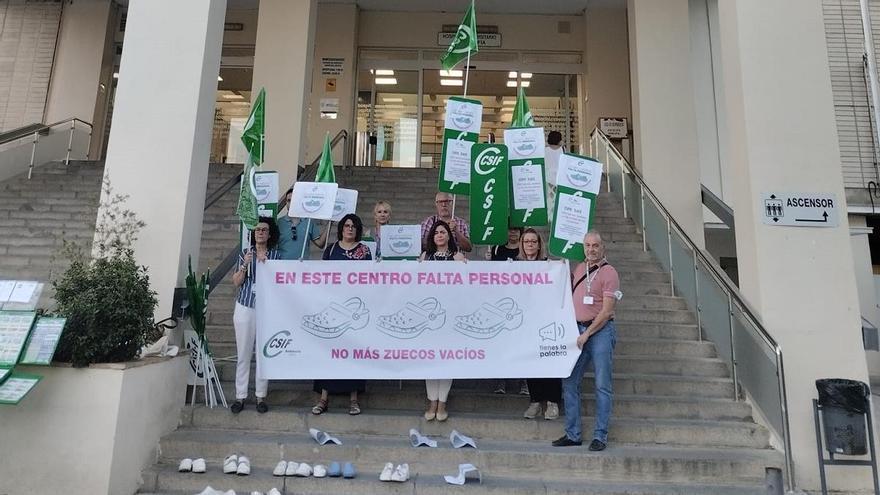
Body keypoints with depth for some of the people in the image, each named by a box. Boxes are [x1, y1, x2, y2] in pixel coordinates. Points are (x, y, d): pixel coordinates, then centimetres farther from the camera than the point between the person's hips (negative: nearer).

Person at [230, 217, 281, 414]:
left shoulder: (275, 255, 5)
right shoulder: (245, 253, 8)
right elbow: (237, 282, 5)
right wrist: (245, 265, -10)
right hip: (245, 307, 1)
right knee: (243, 354, 3)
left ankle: (261, 396, 10)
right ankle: (240, 396, 11)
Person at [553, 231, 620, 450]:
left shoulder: (609, 273, -5)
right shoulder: (579, 269, 14)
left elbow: (606, 312, -11)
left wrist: (587, 334, -14)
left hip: (600, 331, -6)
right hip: (578, 329, 6)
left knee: (602, 386, 1)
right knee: (569, 382, 5)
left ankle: (600, 436, 10)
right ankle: (572, 434, 15)